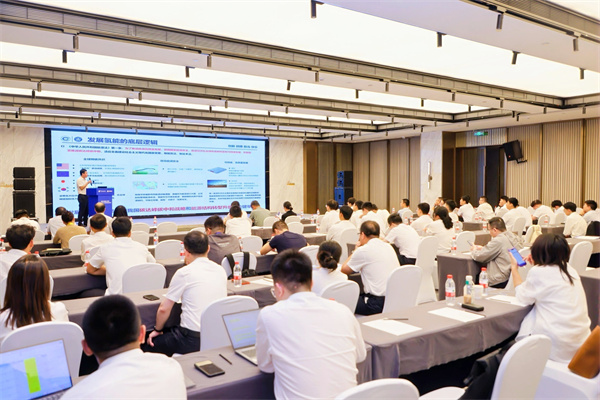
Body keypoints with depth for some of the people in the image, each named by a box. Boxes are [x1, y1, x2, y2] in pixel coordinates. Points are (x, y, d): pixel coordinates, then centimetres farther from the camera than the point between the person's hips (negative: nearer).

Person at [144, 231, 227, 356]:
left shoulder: (184, 273, -11)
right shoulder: (221, 270, 5)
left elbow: (164, 309, -5)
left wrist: (157, 330, 13)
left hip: (192, 341, -6)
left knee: (147, 345, 12)